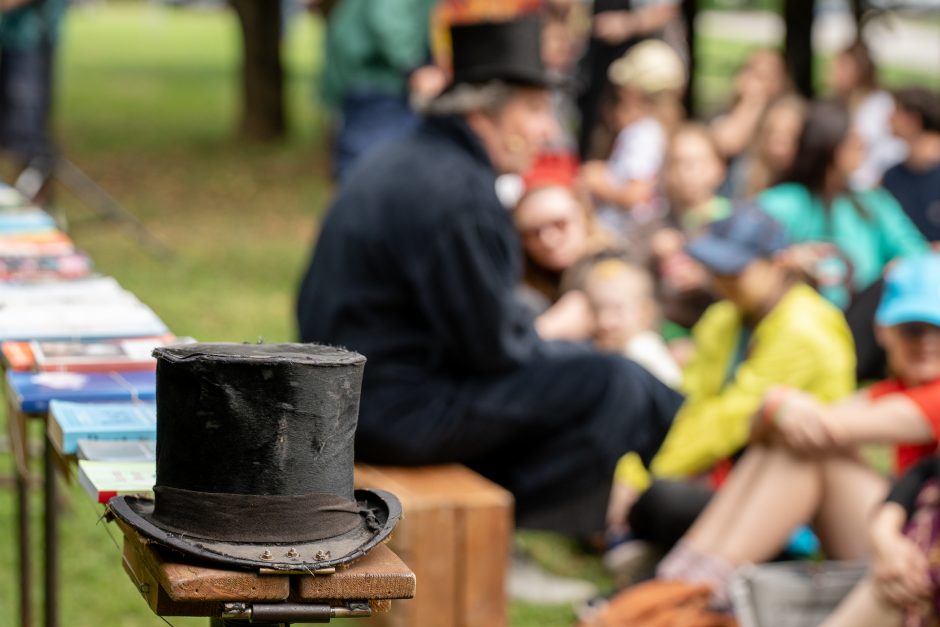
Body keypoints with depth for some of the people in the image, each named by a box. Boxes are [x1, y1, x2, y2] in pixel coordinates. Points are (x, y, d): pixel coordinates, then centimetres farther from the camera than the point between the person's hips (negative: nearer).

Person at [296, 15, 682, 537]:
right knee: (610, 385, -12)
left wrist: (544, 342, 13)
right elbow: (491, 347, -18)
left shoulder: (402, 163, 12)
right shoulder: (456, 195, -21)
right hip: (397, 408, -11)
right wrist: (552, 352, 2)